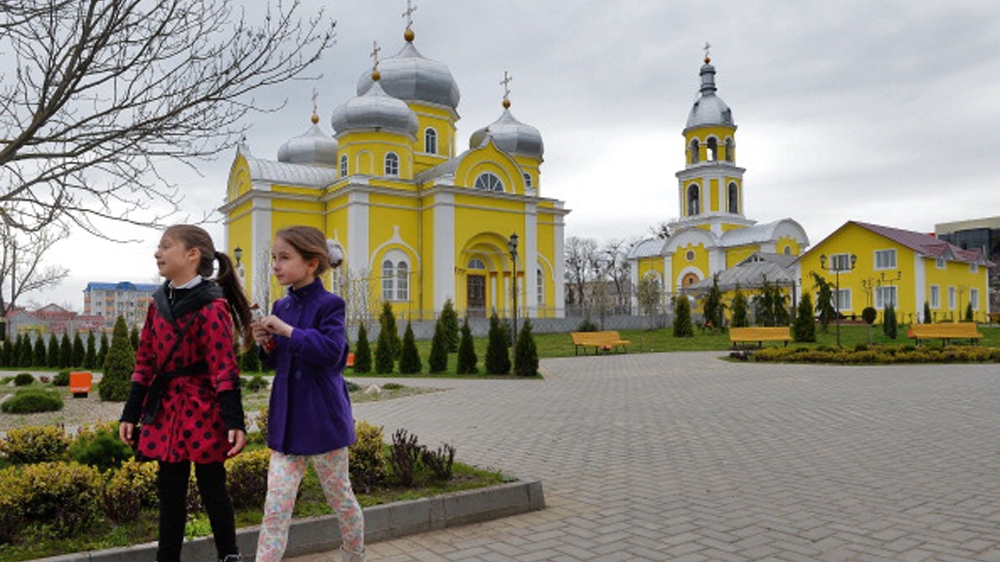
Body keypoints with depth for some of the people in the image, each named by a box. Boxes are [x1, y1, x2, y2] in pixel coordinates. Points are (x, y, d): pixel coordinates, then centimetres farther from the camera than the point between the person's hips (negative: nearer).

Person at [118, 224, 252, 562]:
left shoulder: (211, 306, -14)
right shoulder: (159, 303, 8)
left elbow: (224, 368, -17)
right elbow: (145, 362, 12)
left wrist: (235, 422, -20)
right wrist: (130, 414, 12)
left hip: (202, 411, -6)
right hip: (167, 409, 7)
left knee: (211, 487, 6)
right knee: (169, 490, 14)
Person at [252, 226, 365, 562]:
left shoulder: (329, 304, -11)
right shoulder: (281, 307, 8)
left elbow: (332, 351, -28)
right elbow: (276, 363, 16)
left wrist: (287, 330, -25)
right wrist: (266, 344, -4)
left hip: (323, 418, -5)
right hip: (286, 420, 5)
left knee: (341, 499, 12)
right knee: (276, 506, 4)